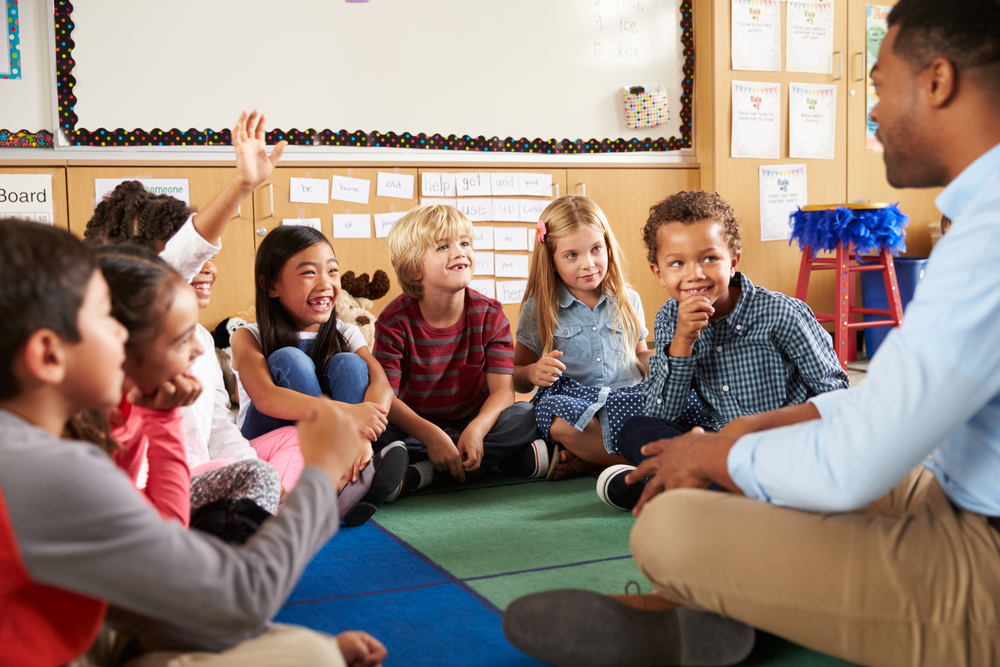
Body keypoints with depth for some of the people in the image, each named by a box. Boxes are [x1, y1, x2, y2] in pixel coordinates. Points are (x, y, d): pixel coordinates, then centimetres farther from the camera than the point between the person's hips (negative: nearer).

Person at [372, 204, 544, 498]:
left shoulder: (490, 314, -6)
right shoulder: (396, 320, -12)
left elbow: (503, 389, -13)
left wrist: (477, 429, -34)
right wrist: (432, 436, -35)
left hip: (471, 423, 2)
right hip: (415, 428, -2)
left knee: (526, 415, -24)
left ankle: (418, 473, -30)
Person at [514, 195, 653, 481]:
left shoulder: (628, 300, 13)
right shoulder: (538, 309, 6)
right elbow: (516, 378, 11)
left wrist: (654, 360, 0)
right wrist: (533, 373, -14)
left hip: (627, 399, 3)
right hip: (573, 400, -3)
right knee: (554, 411, -40)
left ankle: (586, 460, -22)